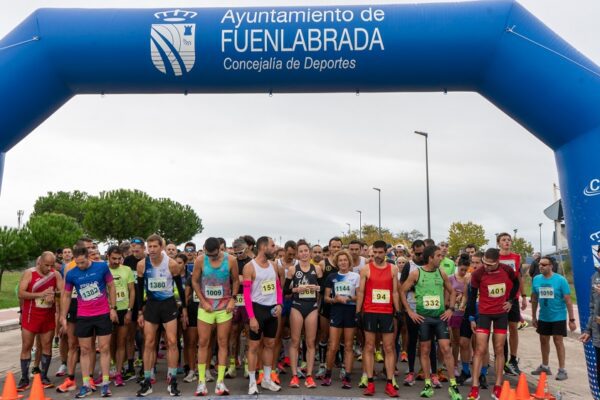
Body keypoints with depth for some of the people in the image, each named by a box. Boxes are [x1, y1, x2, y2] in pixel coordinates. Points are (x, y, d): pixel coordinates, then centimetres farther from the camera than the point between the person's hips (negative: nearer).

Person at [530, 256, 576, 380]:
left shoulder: (560, 280, -14)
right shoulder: (536, 279, -3)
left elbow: (568, 300, -11)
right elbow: (534, 299, 7)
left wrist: (572, 319, -12)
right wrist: (533, 317, 10)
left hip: (558, 317, -4)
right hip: (543, 317, 4)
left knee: (558, 341, -2)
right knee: (543, 340, 13)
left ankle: (562, 370, 10)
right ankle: (545, 366, 28)